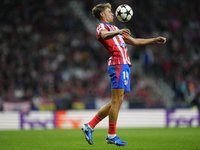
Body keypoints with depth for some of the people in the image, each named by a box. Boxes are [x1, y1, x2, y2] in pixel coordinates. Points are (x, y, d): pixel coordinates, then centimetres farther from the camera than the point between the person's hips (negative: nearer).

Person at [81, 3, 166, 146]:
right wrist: (117, 32, -46)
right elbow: (104, 35, -26)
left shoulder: (114, 28, 31)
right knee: (117, 101, -10)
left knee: (116, 102, 6)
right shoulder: (101, 26, 1)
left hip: (124, 65, 10)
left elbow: (135, 41, 35)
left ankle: (89, 126, 9)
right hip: (118, 64, -10)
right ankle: (112, 135, -6)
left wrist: (155, 40, 31)